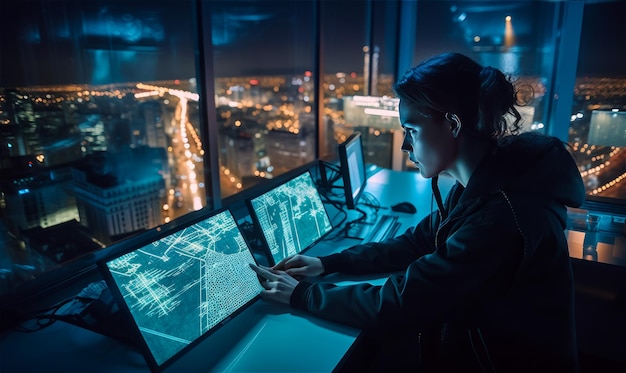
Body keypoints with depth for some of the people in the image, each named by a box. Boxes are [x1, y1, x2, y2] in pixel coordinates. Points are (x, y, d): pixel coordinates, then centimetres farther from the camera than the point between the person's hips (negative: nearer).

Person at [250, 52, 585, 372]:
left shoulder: (501, 216, -33)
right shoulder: (480, 185, -3)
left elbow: (398, 303, -28)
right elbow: (416, 243, 6)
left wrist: (302, 294, -16)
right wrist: (328, 263, -1)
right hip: (471, 333, 7)